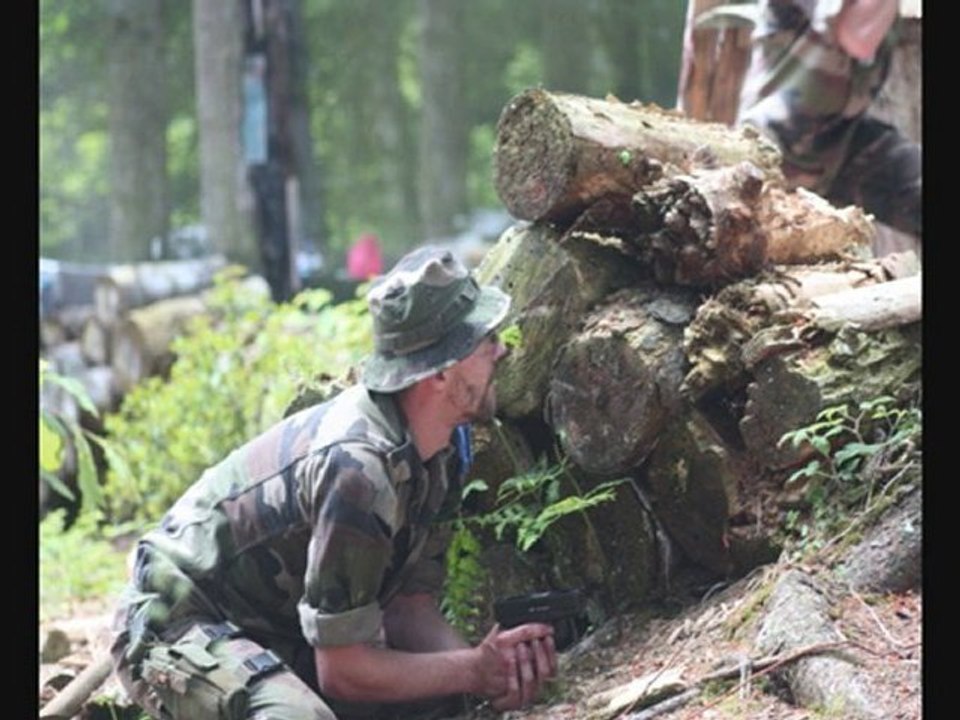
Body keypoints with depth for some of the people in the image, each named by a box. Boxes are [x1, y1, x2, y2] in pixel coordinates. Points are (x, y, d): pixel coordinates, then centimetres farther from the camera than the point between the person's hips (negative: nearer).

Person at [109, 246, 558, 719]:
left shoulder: (437, 451, -2)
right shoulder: (358, 467, -30)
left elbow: (409, 606, 1)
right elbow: (343, 670, -27)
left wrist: (487, 664, -17)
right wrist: (475, 669, -20)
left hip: (277, 635, 9)